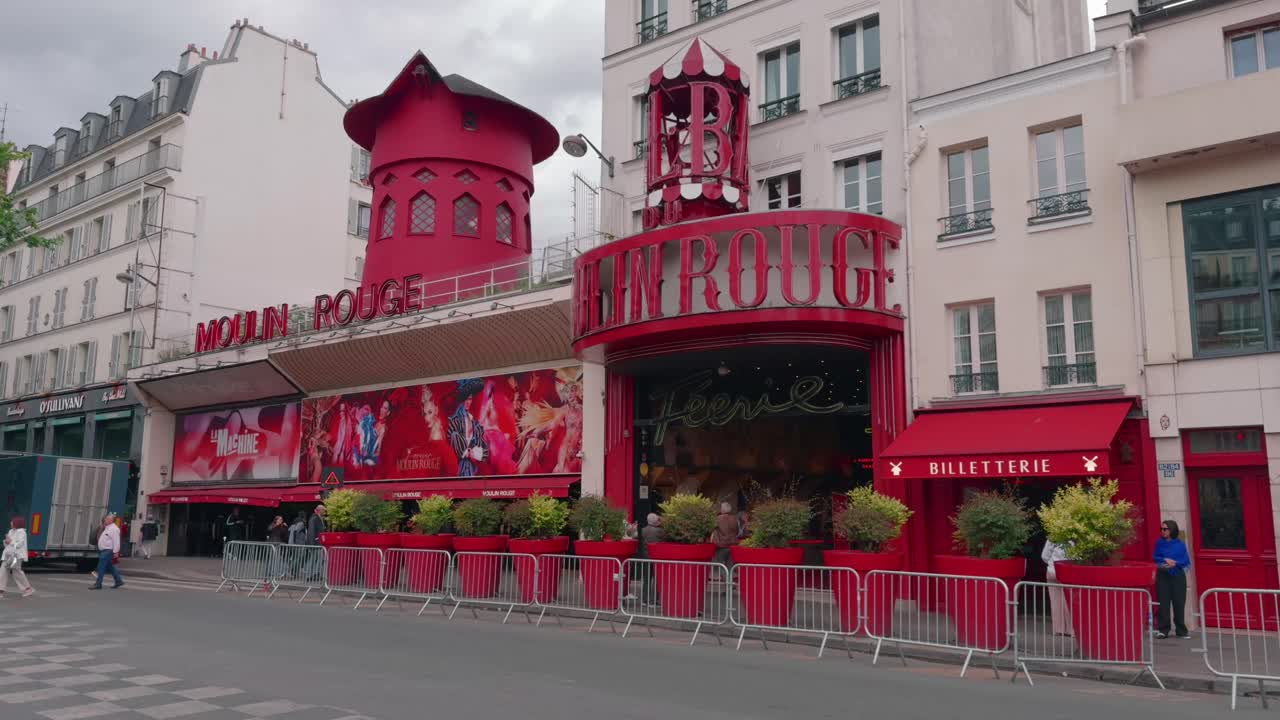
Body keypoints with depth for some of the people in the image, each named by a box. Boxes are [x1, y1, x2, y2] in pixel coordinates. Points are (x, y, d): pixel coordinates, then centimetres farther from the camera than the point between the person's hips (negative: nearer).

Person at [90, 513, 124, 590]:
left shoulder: (114, 529, -16)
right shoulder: (107, 528, 16)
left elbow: (116, 541, -21)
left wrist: (115, 552, -23)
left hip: (108, 551, -10)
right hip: (104, 551, 10)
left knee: (101, 567, -7)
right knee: (110, 567, 14)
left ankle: (98, 584, -3)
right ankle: (119, 581, 20)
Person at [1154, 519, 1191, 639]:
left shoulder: (1180, 544, 1)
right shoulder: (1159, 543, 5)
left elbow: (1187, 561, -3)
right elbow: (1155, 558, 3)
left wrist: (1175, 563, -17)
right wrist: (1165, 560, -14)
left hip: (1178, 576, -1)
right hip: (1163, 576, 1)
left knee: (1179, 603, 1)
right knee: (1163, 603, -1)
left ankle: (1181, 630, 12)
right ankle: (1163, 629, 4)